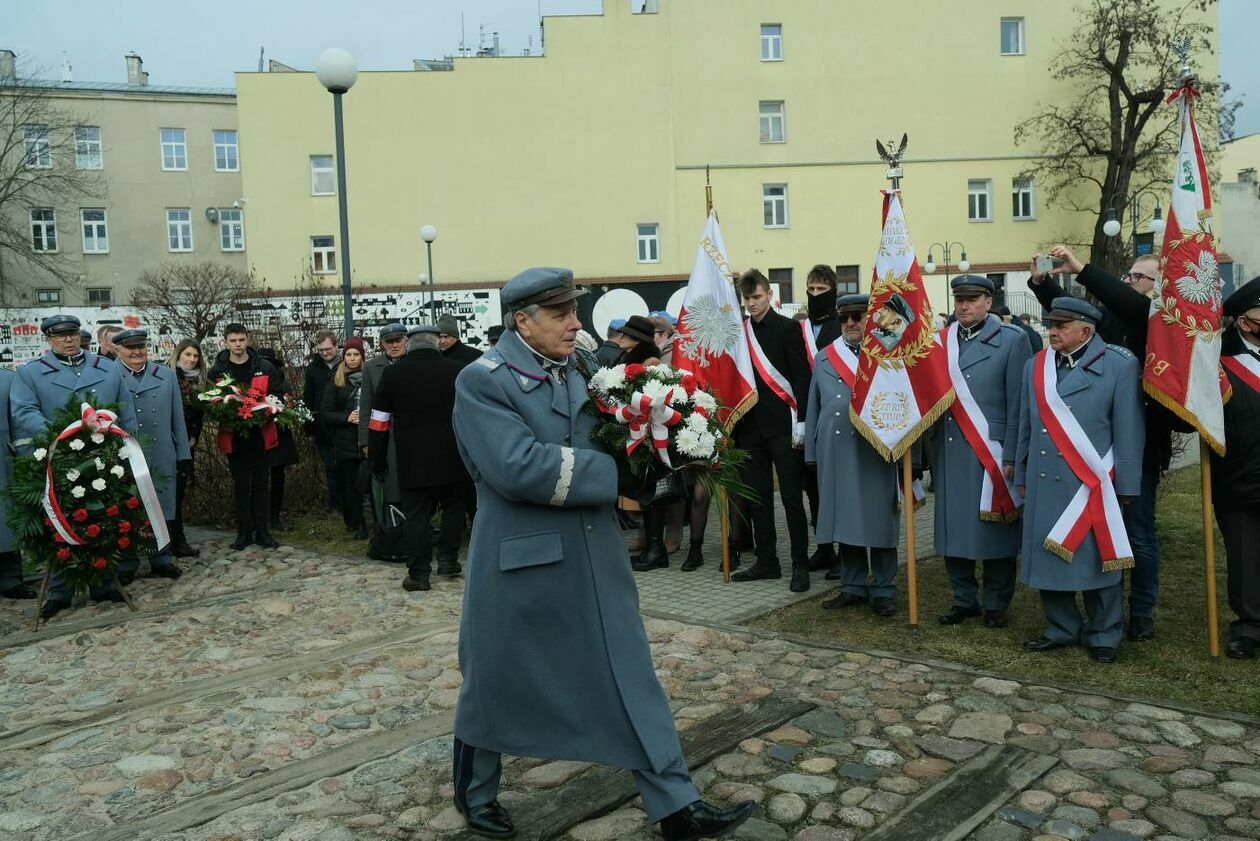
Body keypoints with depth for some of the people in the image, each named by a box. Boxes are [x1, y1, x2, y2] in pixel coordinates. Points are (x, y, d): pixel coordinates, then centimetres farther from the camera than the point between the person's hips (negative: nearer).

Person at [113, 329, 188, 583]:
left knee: (162, 511, 9)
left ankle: (161, 559, 22)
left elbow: (177, 418, 10)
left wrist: (183, 453, 8)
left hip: (161, 458, 3)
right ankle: (126, 565, 18)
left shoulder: (167, 376, 9)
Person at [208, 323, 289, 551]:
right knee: (241, 485, 8)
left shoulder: (265, 368, 0)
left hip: (261, 434, 0)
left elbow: (282, 393, 5)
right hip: (234, 436, 0)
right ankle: (244, 532, 16)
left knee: (261, 484, 5)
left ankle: (263, 532, 13)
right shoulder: (217, 371, 1)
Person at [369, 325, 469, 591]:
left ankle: (418, 574, 7)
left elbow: (379, 422, 2)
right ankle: (447, 558, 22)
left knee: (416, 515, 5)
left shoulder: (392, 374, -1)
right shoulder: (457, 371, -3)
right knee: (452, 508, 19)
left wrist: (377, 459, 10)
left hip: (412, 460, 0)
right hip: (451, 458, 0)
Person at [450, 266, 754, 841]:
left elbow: (608, 443, 17)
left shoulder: (580, 372, 6)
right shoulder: (481, 381, -14)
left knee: (631, 679, 8)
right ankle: (475, 793, 39)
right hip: (520, 563, -5)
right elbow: (518, 467, -26)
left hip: (595, 559, 6)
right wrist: (613, 472, -20)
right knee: (495, 687, 14)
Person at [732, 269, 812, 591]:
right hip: (751, 426, 5)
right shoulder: (738, 331, 10)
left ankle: (800, 564, 7)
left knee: (791, 497, -1)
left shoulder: (788, 328, -2)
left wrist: (800, 421, -13)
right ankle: (766, 561, 19)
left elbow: (801, 376, -6)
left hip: (782, 424, -5)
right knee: (758, 497, 10)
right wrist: (733, 421, 8)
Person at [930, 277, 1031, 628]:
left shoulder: (1012, 340, -2)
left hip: (991, 455, -4)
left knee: (994, 531, 5)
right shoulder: (940, 341, 9)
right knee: (953, 529, 8)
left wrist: (1011, 457, -10)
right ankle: (964, 599, 23)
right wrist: (927, 450, 1)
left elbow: (1019, 404, -6)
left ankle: (996, 604, 19)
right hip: (948, 454, 4)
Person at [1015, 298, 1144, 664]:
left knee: (1097, 560, 5)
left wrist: (1125, 486, -5)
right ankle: (1062, 629, 24)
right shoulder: (1035, 366, 11)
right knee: (1049, 556, 9)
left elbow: (1128, 431, -4)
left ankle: (1103, 635, 20)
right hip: (1044, 483, 4)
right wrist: (1021, 476, 15)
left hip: (1093, 485, -4)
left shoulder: (1120, 365, -3)